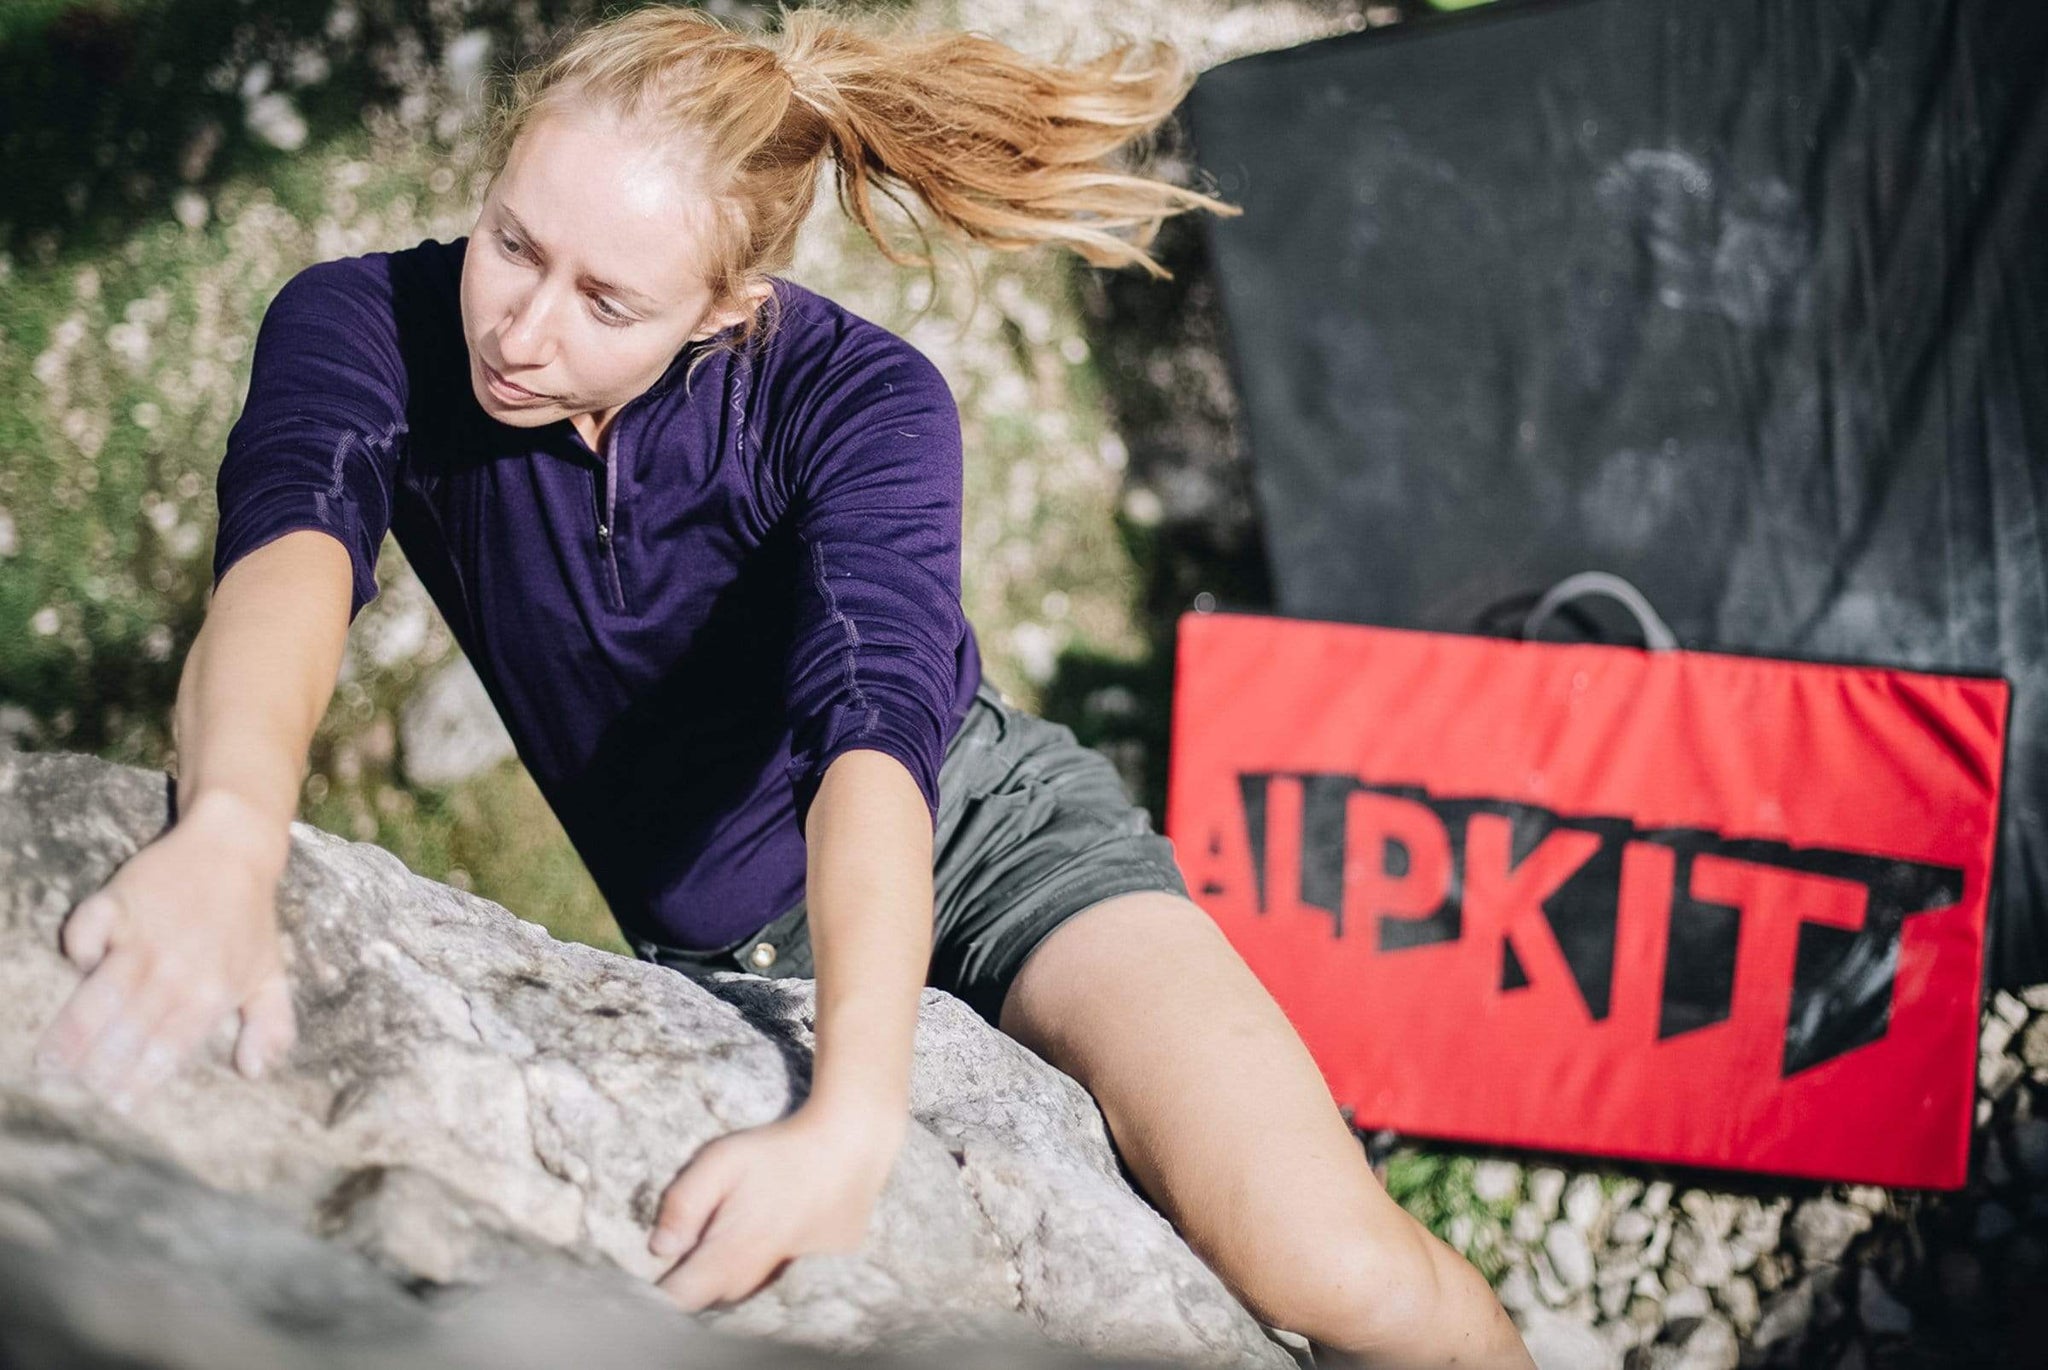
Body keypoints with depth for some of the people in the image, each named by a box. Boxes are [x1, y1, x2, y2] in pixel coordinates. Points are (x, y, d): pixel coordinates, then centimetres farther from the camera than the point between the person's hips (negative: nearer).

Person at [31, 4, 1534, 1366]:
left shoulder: (858, 401, -23)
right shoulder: (370, 328, -19)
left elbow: (876, 732, -38)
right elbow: (292, 551, -40)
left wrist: (853, 1111, -55)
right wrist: (230, 828, -63)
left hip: (978, 832, -3)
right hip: (714, 956, 3)